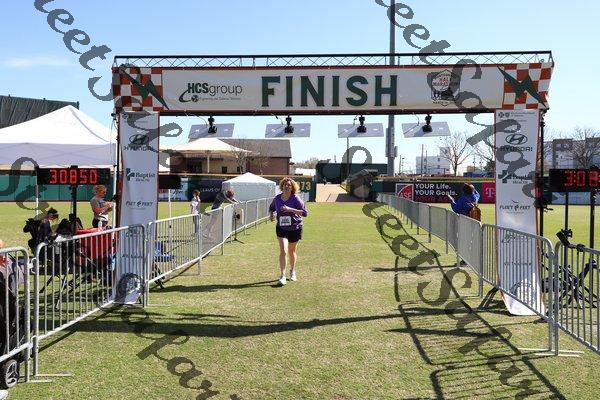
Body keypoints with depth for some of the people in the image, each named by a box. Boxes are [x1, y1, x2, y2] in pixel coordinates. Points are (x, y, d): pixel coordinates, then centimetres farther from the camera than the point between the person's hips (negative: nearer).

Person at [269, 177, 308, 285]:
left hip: (295, 229, -1)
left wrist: (290, 209, -27)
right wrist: (270, 214, -2)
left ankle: (292, 271, 38)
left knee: (292, 251, 14)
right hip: (281, 229, 1)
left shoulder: (296, 199, -12)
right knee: (283, 251, -14)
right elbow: (271, 208, 20)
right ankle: (282, 276, -11)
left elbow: (305, 213, -18)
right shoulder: (277, 198, 0)